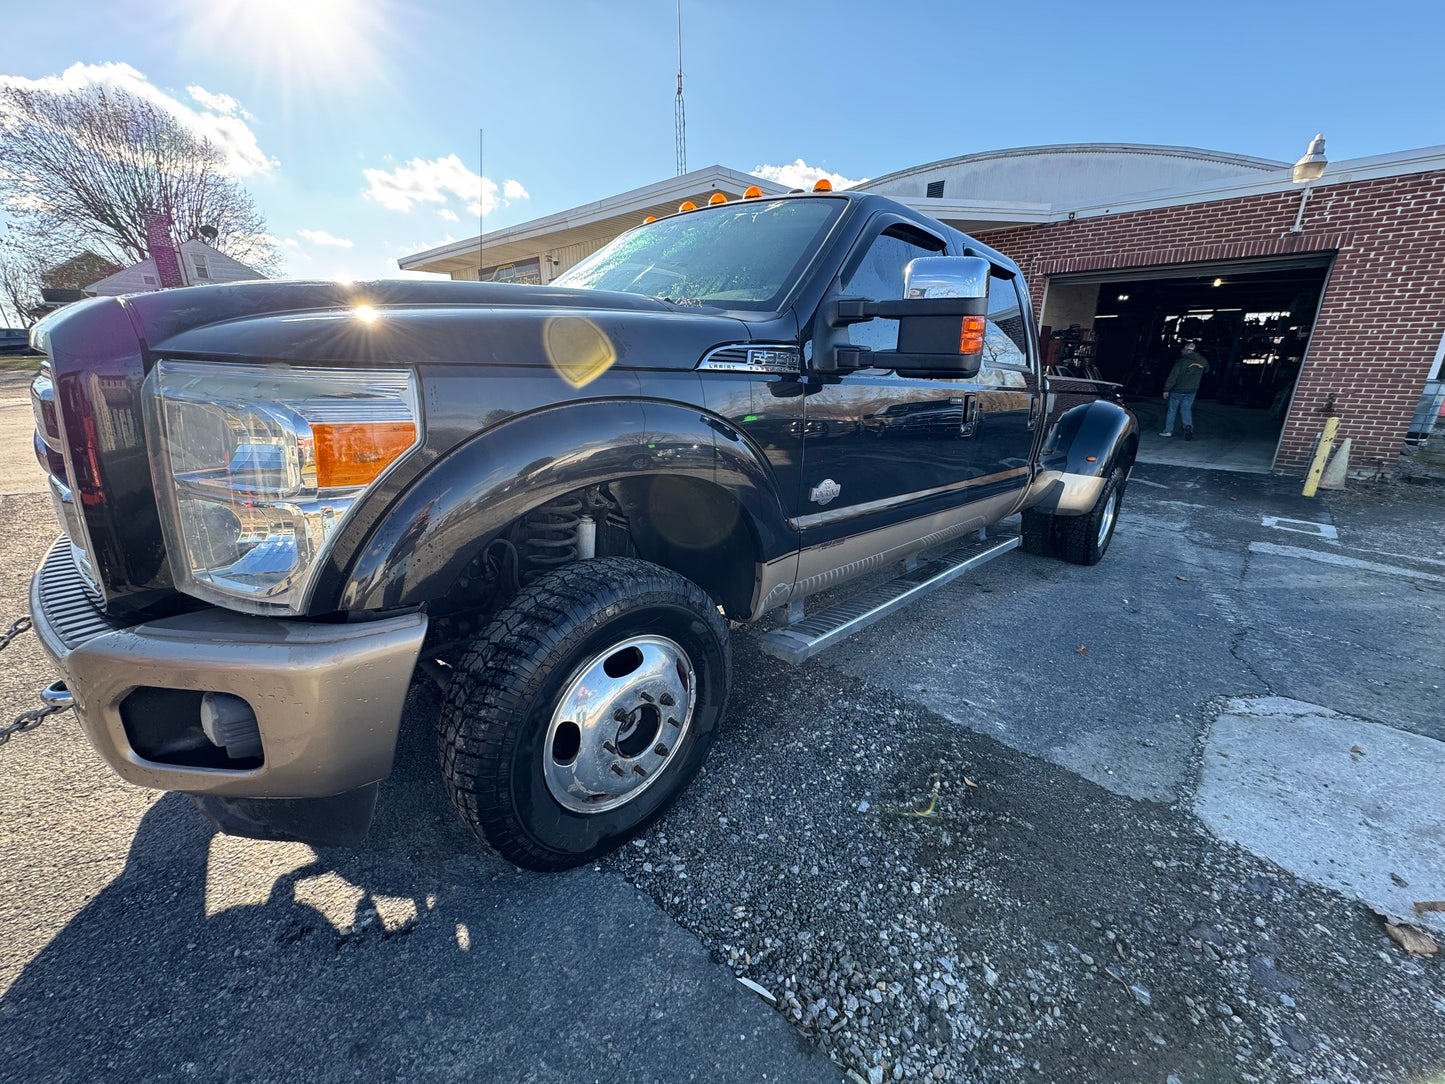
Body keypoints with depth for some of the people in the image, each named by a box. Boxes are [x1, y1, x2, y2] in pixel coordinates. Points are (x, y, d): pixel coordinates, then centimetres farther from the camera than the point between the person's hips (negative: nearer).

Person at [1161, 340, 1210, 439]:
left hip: (1178, 390, -4)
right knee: (1186, 409, 10)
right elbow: (1206, 369, 22)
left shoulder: (1181, 361, -15)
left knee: (1172, 409, 7)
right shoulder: (1202, 361, 1)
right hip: (1192, 391, 4)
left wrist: (1166, 389, -13)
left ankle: (1168, 430, 11)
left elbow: (1173, 376, -17)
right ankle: (1188, 425, -15)